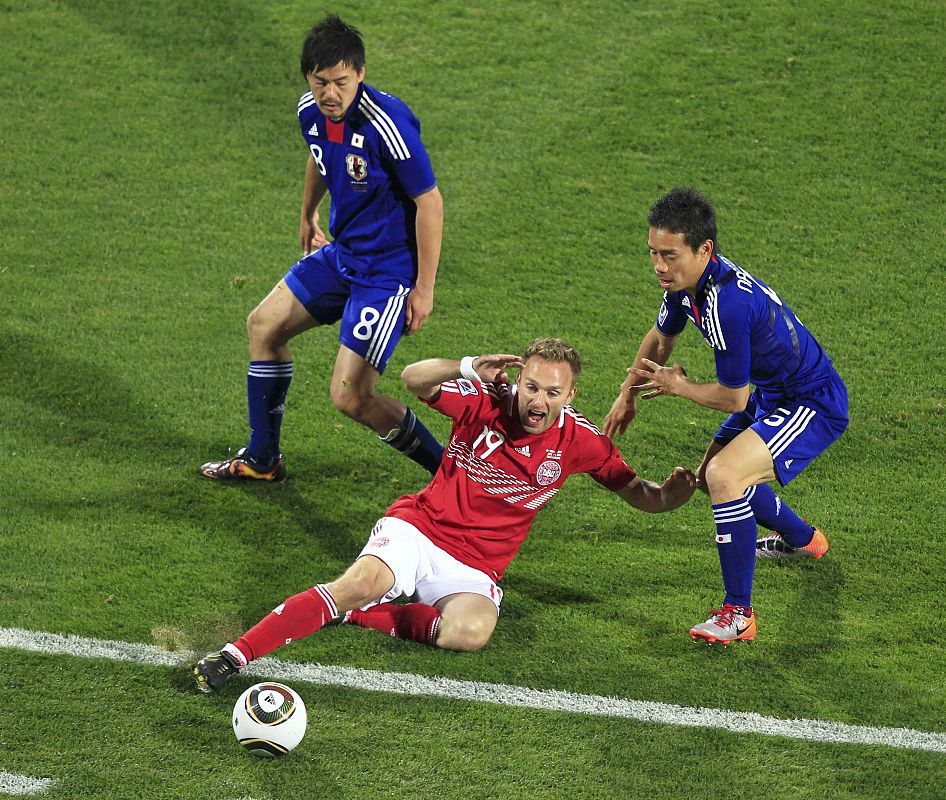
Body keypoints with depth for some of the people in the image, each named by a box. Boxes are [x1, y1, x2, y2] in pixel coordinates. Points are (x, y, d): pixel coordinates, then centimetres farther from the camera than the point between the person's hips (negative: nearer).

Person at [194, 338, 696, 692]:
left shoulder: (577, 440, -2)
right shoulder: (484, 403, -8)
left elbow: (634, 492, 6)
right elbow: (414, 379, -17)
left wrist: (669, 494, -17)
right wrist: (468, 368, -34)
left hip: (475, 567, 2)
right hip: (418, 528, -2)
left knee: (471, 632, -33)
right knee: (364, 580, -32)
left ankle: (354, 612, -16)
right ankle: (236, 654, -32)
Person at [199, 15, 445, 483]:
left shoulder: (386, 124, -28)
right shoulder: (312, 111, -4)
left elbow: (429, 202, -22)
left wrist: (424, 288, -19)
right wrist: (307, 216, 36)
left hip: (389, 269, -9)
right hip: (342, 252, 9)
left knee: (350, 397, -13)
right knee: (265, 325, 19)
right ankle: (261, 460, 35)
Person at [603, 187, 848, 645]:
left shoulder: (728, 302, -35)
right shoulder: (685, 280, -6)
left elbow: (733, 399, -23)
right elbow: (661, 337, 18)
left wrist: (677, 387, -7)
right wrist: (627, 396, 24)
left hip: (814, 404, -10)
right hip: (772, 394, 10)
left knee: (724, 475, -29)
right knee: (711, 477, 25)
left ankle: (738, 615, -22)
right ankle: (802, 539, 51)